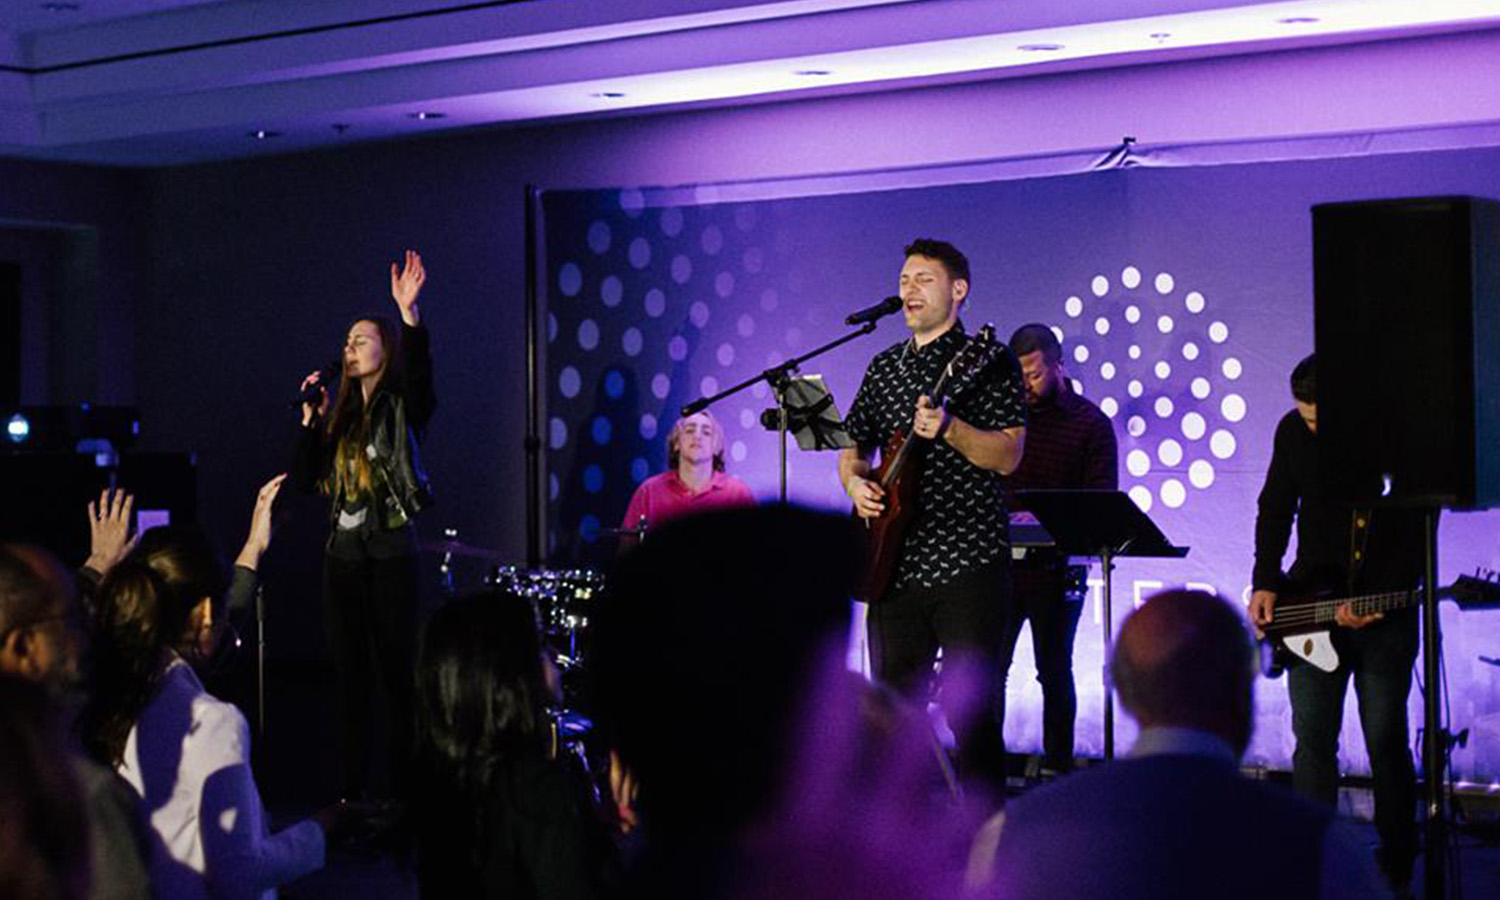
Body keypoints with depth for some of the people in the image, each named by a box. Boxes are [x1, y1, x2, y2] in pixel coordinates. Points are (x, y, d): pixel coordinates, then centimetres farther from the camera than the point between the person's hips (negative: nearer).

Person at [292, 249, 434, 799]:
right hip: (343, 553, 6)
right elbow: (304, 482, 9)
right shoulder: (340, 414, 14)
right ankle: (354, 786, 13)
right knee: (350, 671, 8)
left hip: (391, 552, -6)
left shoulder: (402, 408, -2)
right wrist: (310, 419, 1)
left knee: (396, 670, -4)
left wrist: (409, 311, -37)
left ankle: (404, 786, -1)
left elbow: (419, 369, -24)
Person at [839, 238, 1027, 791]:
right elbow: (853, 446, 21)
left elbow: (1008, 456, -11)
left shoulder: (987, 362, -2)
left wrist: (949, 428, -26)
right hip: (894, 565, 6)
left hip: (967, 564, -6)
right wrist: (855, 481, 0)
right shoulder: (884, 367, 16)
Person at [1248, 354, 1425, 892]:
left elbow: (1418, 538, -11)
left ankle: (1397, 869, 13)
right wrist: (1265, 583, 1)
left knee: (1386, 742, 1)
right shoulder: (1293, 431, 0)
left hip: (1386, 608, -3)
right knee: (1313, 740, 0)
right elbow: (1275, 509, 11)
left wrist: (1377, 601, -18)